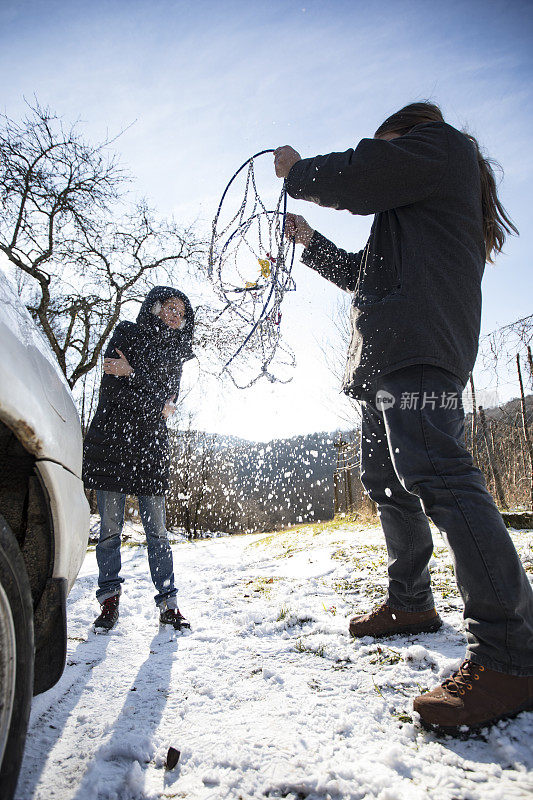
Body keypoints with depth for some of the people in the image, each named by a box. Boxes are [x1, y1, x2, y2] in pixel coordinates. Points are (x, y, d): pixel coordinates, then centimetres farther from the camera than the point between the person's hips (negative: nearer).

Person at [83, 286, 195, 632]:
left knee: (157, 530, 2)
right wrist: (157, 406, -6)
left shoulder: (176, 352, 15)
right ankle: (110, 600, 14)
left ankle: (168, 603, 7)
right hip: (111, 441, -1)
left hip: (151, 447, 2)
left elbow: (168, 398, -1)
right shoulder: (127, 333, 8)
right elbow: (112, 387, -5)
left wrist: (131, 373, -14)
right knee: (110, 527, 1)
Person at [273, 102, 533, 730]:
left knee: (436, 476, -23)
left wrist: (295, 171, 14)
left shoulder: (439, 144, 10)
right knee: (386, 482, 12)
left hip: (419, 347, -11)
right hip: (387, 355, 11)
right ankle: (411, 604, 24)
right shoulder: (416, 206, 38)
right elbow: (365, 275, 38)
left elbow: (355, 178, -5)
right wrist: (311, 243, 40)